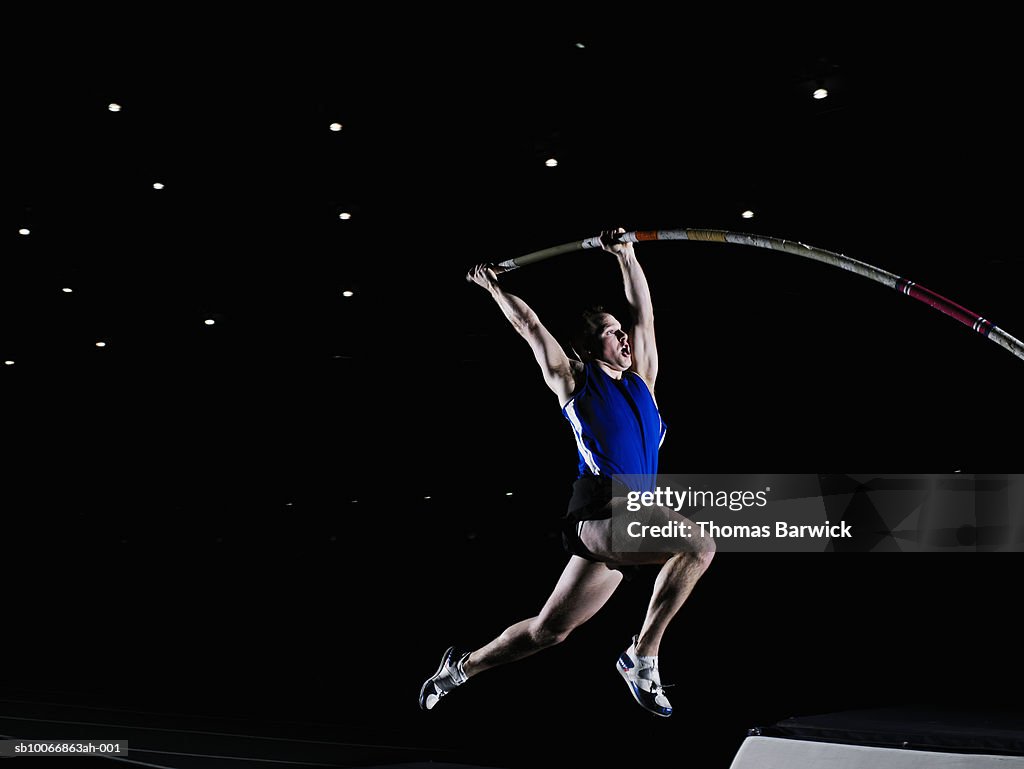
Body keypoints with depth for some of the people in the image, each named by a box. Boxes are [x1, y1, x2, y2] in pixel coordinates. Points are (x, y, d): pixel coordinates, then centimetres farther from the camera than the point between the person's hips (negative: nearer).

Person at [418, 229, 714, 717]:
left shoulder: (640, 378, 19)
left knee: (547, 630, 9)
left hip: (633, 518, 6)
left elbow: (643, 313, 19)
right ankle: (642, 657, -14)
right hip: (600, 510, -6)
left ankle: (462, 666, 30)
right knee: (699, 544, -27)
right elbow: (530, 327, 14)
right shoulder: (574, 380, 6)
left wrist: (626, 257, 15)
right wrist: (494, 288, 22)